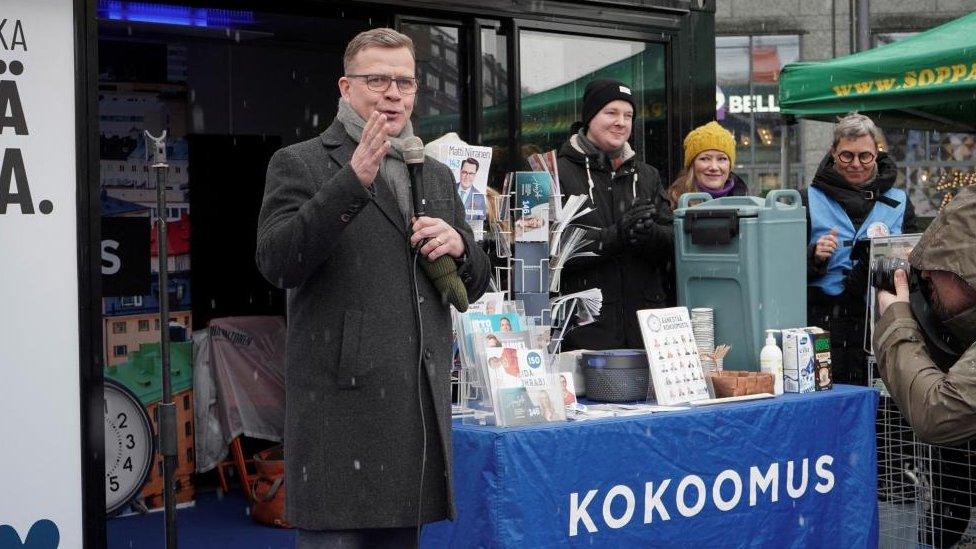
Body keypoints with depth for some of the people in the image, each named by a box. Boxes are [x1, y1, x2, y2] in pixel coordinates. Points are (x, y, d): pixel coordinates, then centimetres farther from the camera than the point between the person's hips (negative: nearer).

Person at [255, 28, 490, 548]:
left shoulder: (437, 175, 19)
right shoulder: (300, 164, 1)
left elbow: (474, 285, 22)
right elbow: (276, 263, -14)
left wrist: (458, 246, -2)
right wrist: (352, 182, -22)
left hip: (420, 407, 6)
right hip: (341, 405, -5)